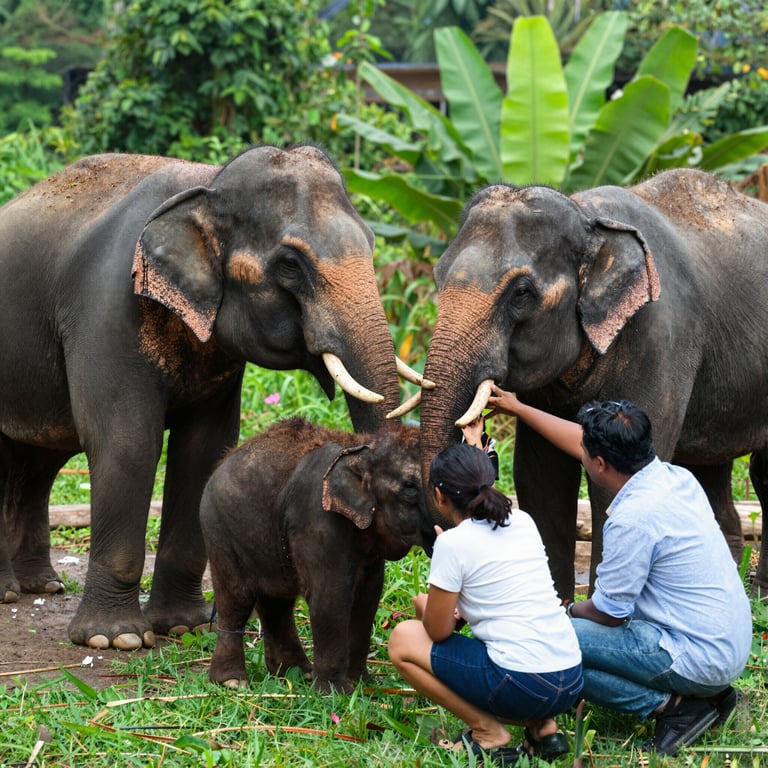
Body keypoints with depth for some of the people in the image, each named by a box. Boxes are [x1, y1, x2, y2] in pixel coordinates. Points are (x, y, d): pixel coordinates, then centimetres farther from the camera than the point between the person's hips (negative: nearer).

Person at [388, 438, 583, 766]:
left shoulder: (453, 543, -8)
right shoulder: (523, 522, 11)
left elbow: (438, 631, 0)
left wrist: (423, 605, 20)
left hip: (522, 685, -7)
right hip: (572, 680, 7)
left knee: (403, 640, 10)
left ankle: (488, 732, 4)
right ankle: (542, 726, 13)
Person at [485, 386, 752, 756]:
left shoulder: (632, 519, -23)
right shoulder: (673, 476, 4)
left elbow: (609, 614, -12)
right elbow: (580, 440, 20)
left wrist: (571, 611, 10)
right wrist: (518, 408, 28)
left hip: (698, 658, -9)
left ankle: (673, 707, -8)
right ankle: (704, 696, 13)